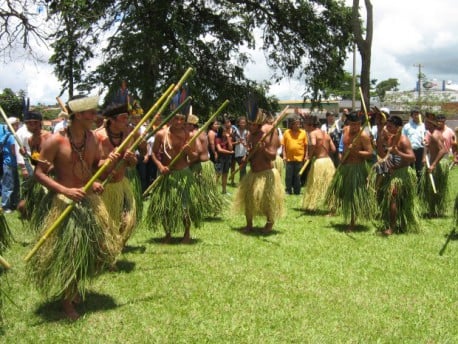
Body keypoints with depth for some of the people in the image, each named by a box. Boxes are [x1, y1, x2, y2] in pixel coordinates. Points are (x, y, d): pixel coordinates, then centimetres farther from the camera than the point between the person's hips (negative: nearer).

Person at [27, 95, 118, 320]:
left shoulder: (91, 137, 1)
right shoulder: (55, 141, -18)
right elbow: (39, 173, -15)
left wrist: (97, 181, -7)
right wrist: (65, 190, -25)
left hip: (90, 200, 7)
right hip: (64, 202, -6)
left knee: (93, 247, 15)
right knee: (66, 253, 1)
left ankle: (78, 287, 39)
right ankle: (67, 300, 19)